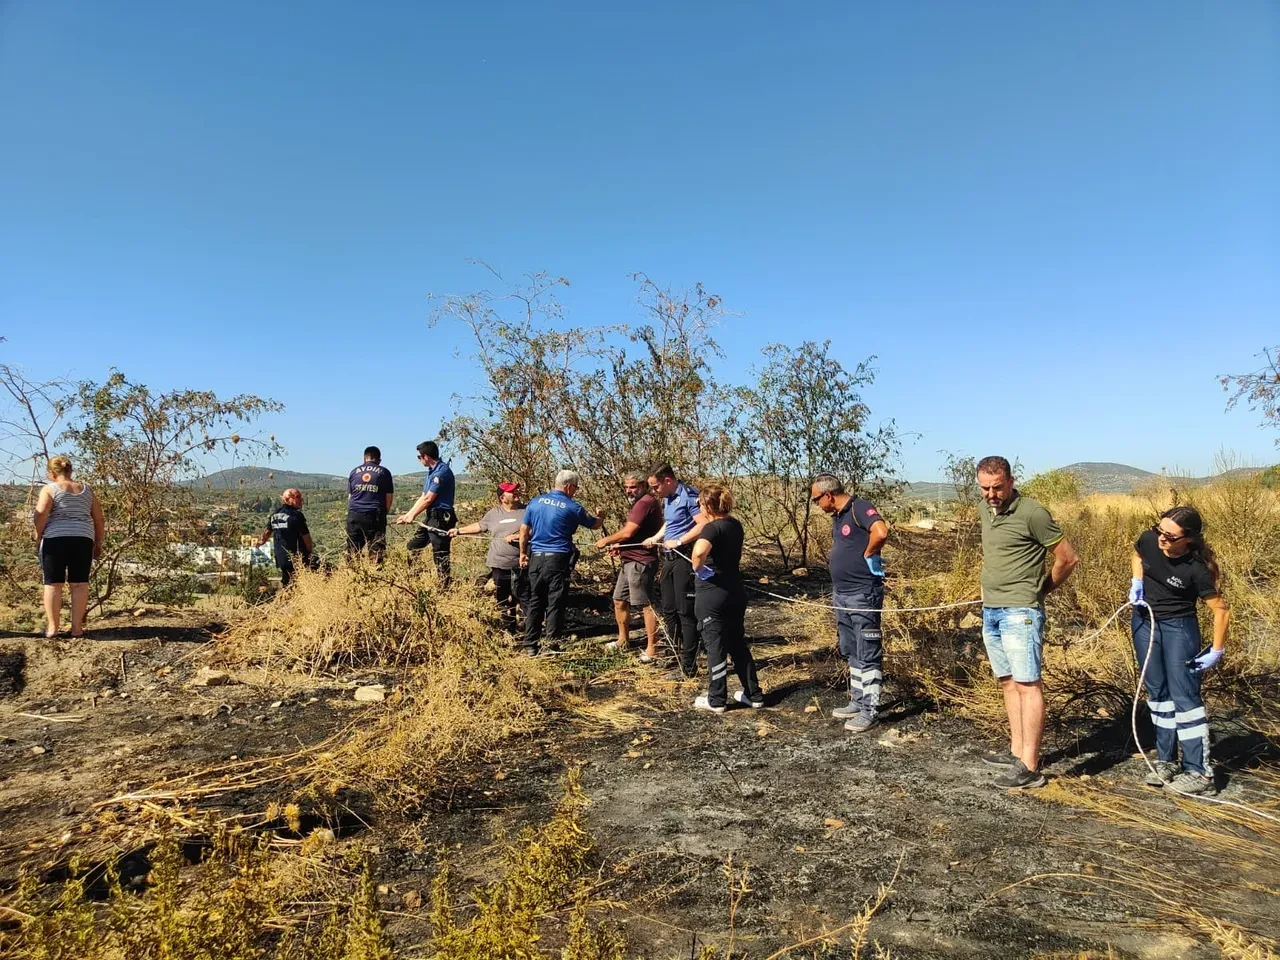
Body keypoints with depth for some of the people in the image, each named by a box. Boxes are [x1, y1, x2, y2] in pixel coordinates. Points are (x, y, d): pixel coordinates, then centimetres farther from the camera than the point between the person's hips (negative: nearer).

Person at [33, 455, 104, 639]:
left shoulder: (49, 488, 3)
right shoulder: (86, 490, 15)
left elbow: (41, 513, -13)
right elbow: (98, 519, 13)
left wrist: (38, 534, 2)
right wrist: (98, 543, 20)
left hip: (55, 539, -3)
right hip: (83, 539, 3)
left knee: (53, 583, 4)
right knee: (79, 584, 4)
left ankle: (52, 627, 6)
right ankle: (76, 627, 5)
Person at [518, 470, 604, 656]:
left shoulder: (536, 502, 6)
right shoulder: (572, 507, -4)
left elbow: (524, 530, 9)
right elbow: (594, 524, 10)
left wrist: (523, 553, 19)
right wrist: (600, 516, 32)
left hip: (535, 557, 5)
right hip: (557, 558, -5)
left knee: (535, 603, 11)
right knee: (555, 604, 1)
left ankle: (530, 646, 15)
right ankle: (551, 646, 1)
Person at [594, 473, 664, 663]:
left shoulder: (645, 502, -16)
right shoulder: (639, 504, 20)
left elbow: (627, 532, -19)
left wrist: (606, 540, -4)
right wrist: (620, 546, 9)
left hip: (641, 562, -11)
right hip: (630, 561, 11)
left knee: (646, 604, -7)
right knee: (619, 600, 18)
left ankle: (652, 650, -4)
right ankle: (623, 640, 31)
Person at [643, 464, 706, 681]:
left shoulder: (688, 496, -15)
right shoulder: (667, 499, 14)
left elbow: (704, 525, -24)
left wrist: (677, 542, -20)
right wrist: (655, 538, 11)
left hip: (685, 559, -9)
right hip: (669, 559, 10)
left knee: (686, 613, -3)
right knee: (669, 611, 14)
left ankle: (689, 669, 5)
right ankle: (677, 656, 24)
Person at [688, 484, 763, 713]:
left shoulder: (712, 528, -19)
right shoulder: (735, 525, 6)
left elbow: (700, 550, -41)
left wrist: (697, 567, -21)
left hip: (712, 594, -8)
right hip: (735, 591, 8)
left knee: (715, 646, 3)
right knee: (738, 644, 16)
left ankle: (716, 700, 14)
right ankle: (754, 695, 22)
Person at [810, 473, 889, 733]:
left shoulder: (859, 508, -17)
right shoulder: (837, 516, 12)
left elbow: (881, 532, -35)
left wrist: (868, 556, -18)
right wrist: (837, 591, 14)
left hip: (863, 595, -10)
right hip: (842, 595, 10)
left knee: (868, 655, -1)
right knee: (852, 653, 17)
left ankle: (869, 711, 5)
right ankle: (858, 701, 28)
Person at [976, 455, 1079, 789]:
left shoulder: (1031, 513, -13)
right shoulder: (985, 510, 10)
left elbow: (1068, 559, -7)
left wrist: (1040, 590, 5)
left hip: (1019, 612, -8)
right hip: (990, 611, 8)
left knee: (1027, 685, -6)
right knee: (1008, 683, 13)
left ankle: (1030, 767, -4)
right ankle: (1017, 751, 21)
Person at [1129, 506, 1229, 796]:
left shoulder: (1196, 569, -26)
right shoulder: (1149, 540, -14)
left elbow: (1221, 610, -15)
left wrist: (1216, 652, -12)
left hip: (1179, 628, -5)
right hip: (1144, 622, 5)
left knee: (1184, 696, -4)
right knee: (1157, 692, 13)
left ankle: (1199, 773, 5)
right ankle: (1166, 761, 24)